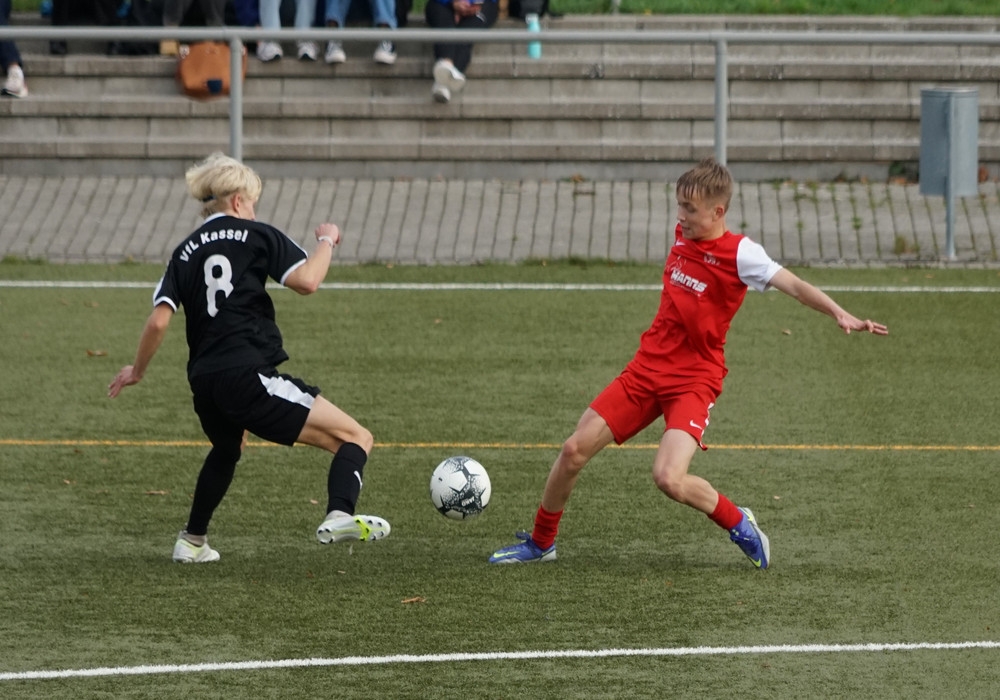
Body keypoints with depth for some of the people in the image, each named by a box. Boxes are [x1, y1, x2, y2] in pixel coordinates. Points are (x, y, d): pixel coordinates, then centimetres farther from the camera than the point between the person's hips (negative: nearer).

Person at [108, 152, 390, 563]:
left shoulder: (185, 252, 16)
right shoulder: (257, 236, 4)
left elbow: (159, 321, 6)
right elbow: (306, 281, -10)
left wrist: (137, 371, 20)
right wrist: (327, 242, 8)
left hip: (205, 383, 6)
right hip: (249, 376, -6)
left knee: (225, 452, 39)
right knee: (355, 438, -6)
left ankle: (192, 542, 42)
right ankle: (340, 515, -32)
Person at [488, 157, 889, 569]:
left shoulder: (740, 254, -16)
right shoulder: (683, 235, 2)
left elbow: (793, 285, -27)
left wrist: (839, 314, -39)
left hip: (694, 381, -6)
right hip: (648, 367, 6)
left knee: (669, 478, -25)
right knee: (574, 450, 1)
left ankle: (738, 524, 2)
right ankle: (540, 542, 21)